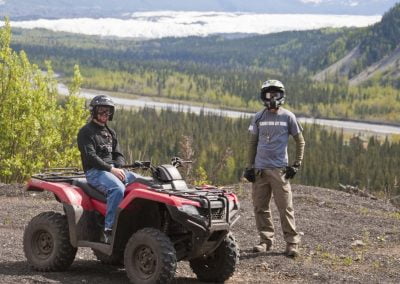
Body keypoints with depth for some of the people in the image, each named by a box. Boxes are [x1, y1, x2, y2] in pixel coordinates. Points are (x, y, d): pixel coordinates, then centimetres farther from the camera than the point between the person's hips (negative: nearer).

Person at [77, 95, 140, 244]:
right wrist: (111, 169, -21)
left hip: (114, 169, 8)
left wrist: (119, 168, -5)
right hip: (95, 172, -8)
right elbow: (90, 156, -13)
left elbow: (118, 155, 19)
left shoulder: (110, 133, 24)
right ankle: (109, 231, -37)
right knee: (117, 189, -37)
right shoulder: (86, 132, -1)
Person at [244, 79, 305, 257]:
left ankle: (292, 242, -1)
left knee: (285, 207, -6)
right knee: (260, 207, 5)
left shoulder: (288, 117, 2)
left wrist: (296, 164, 1)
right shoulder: (258, 117, 9)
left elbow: (300, 141, 8)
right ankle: (266, 240, 15)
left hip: (279, 169, -3)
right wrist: (249, 167, 8)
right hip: (259, 169, 3)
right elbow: (252, 143, 14)